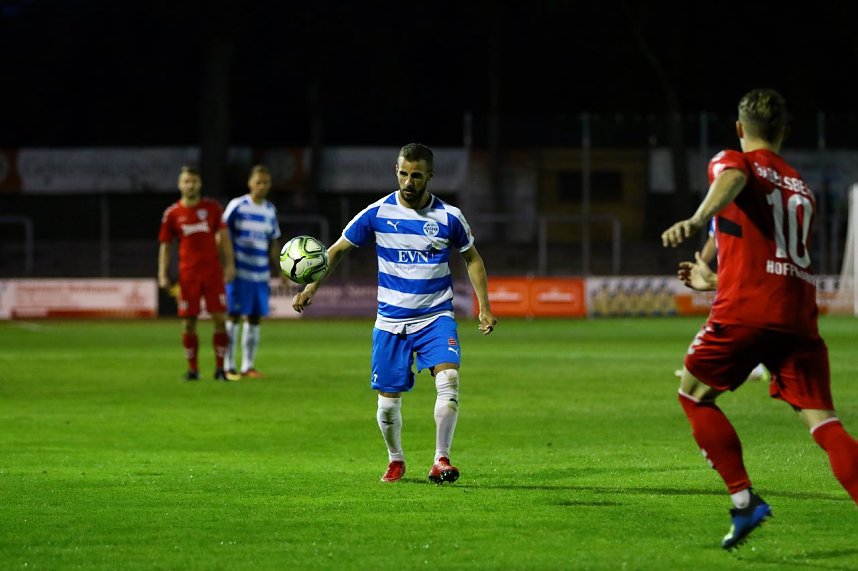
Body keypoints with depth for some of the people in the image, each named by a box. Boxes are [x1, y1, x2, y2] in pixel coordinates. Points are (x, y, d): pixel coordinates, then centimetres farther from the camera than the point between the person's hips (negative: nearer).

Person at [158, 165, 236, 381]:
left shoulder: (212, 207, 4)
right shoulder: (172, 214, 2)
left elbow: (223, 236, 7)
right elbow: (165, 245, 6)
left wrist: (229, 264, -1)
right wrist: (162, 275, -1)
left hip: (213, 271, 0)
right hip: (188, 273, 0)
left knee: (219, 319, -5)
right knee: (189, 323, 0)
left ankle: (220, 368, 2)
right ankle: (192, 369, 10)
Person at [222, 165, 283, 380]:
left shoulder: (270, 210, 12)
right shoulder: (237, 206, -3)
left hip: (261, 274, 5)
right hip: (238, 273, -5)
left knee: (254, 318, 6)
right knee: (234, 316, -4)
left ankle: (248, 366, 13)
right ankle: (229, 367, 0)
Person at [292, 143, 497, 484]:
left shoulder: (448, 217, -3)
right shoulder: (377, 213, -4)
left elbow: (472, 258, 12)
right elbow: (337, 249, 6)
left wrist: (484, 308, 6)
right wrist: (311, 287, -6)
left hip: (436, 318, -1)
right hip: (391, 321, 1)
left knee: (448, 379, -24)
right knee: (388, 400, 3)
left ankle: (441, 460, -19)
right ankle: (395, 460, 28)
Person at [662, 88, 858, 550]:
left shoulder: (734, 162, 7)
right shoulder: (801, 187, 26)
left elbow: (733, 182, -21)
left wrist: (697, 220, -41)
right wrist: (715, 279, 51)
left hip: (744, 310, -5)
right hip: (799, 315, 5)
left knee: (694, 395, 16)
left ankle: (744, 500, 4)